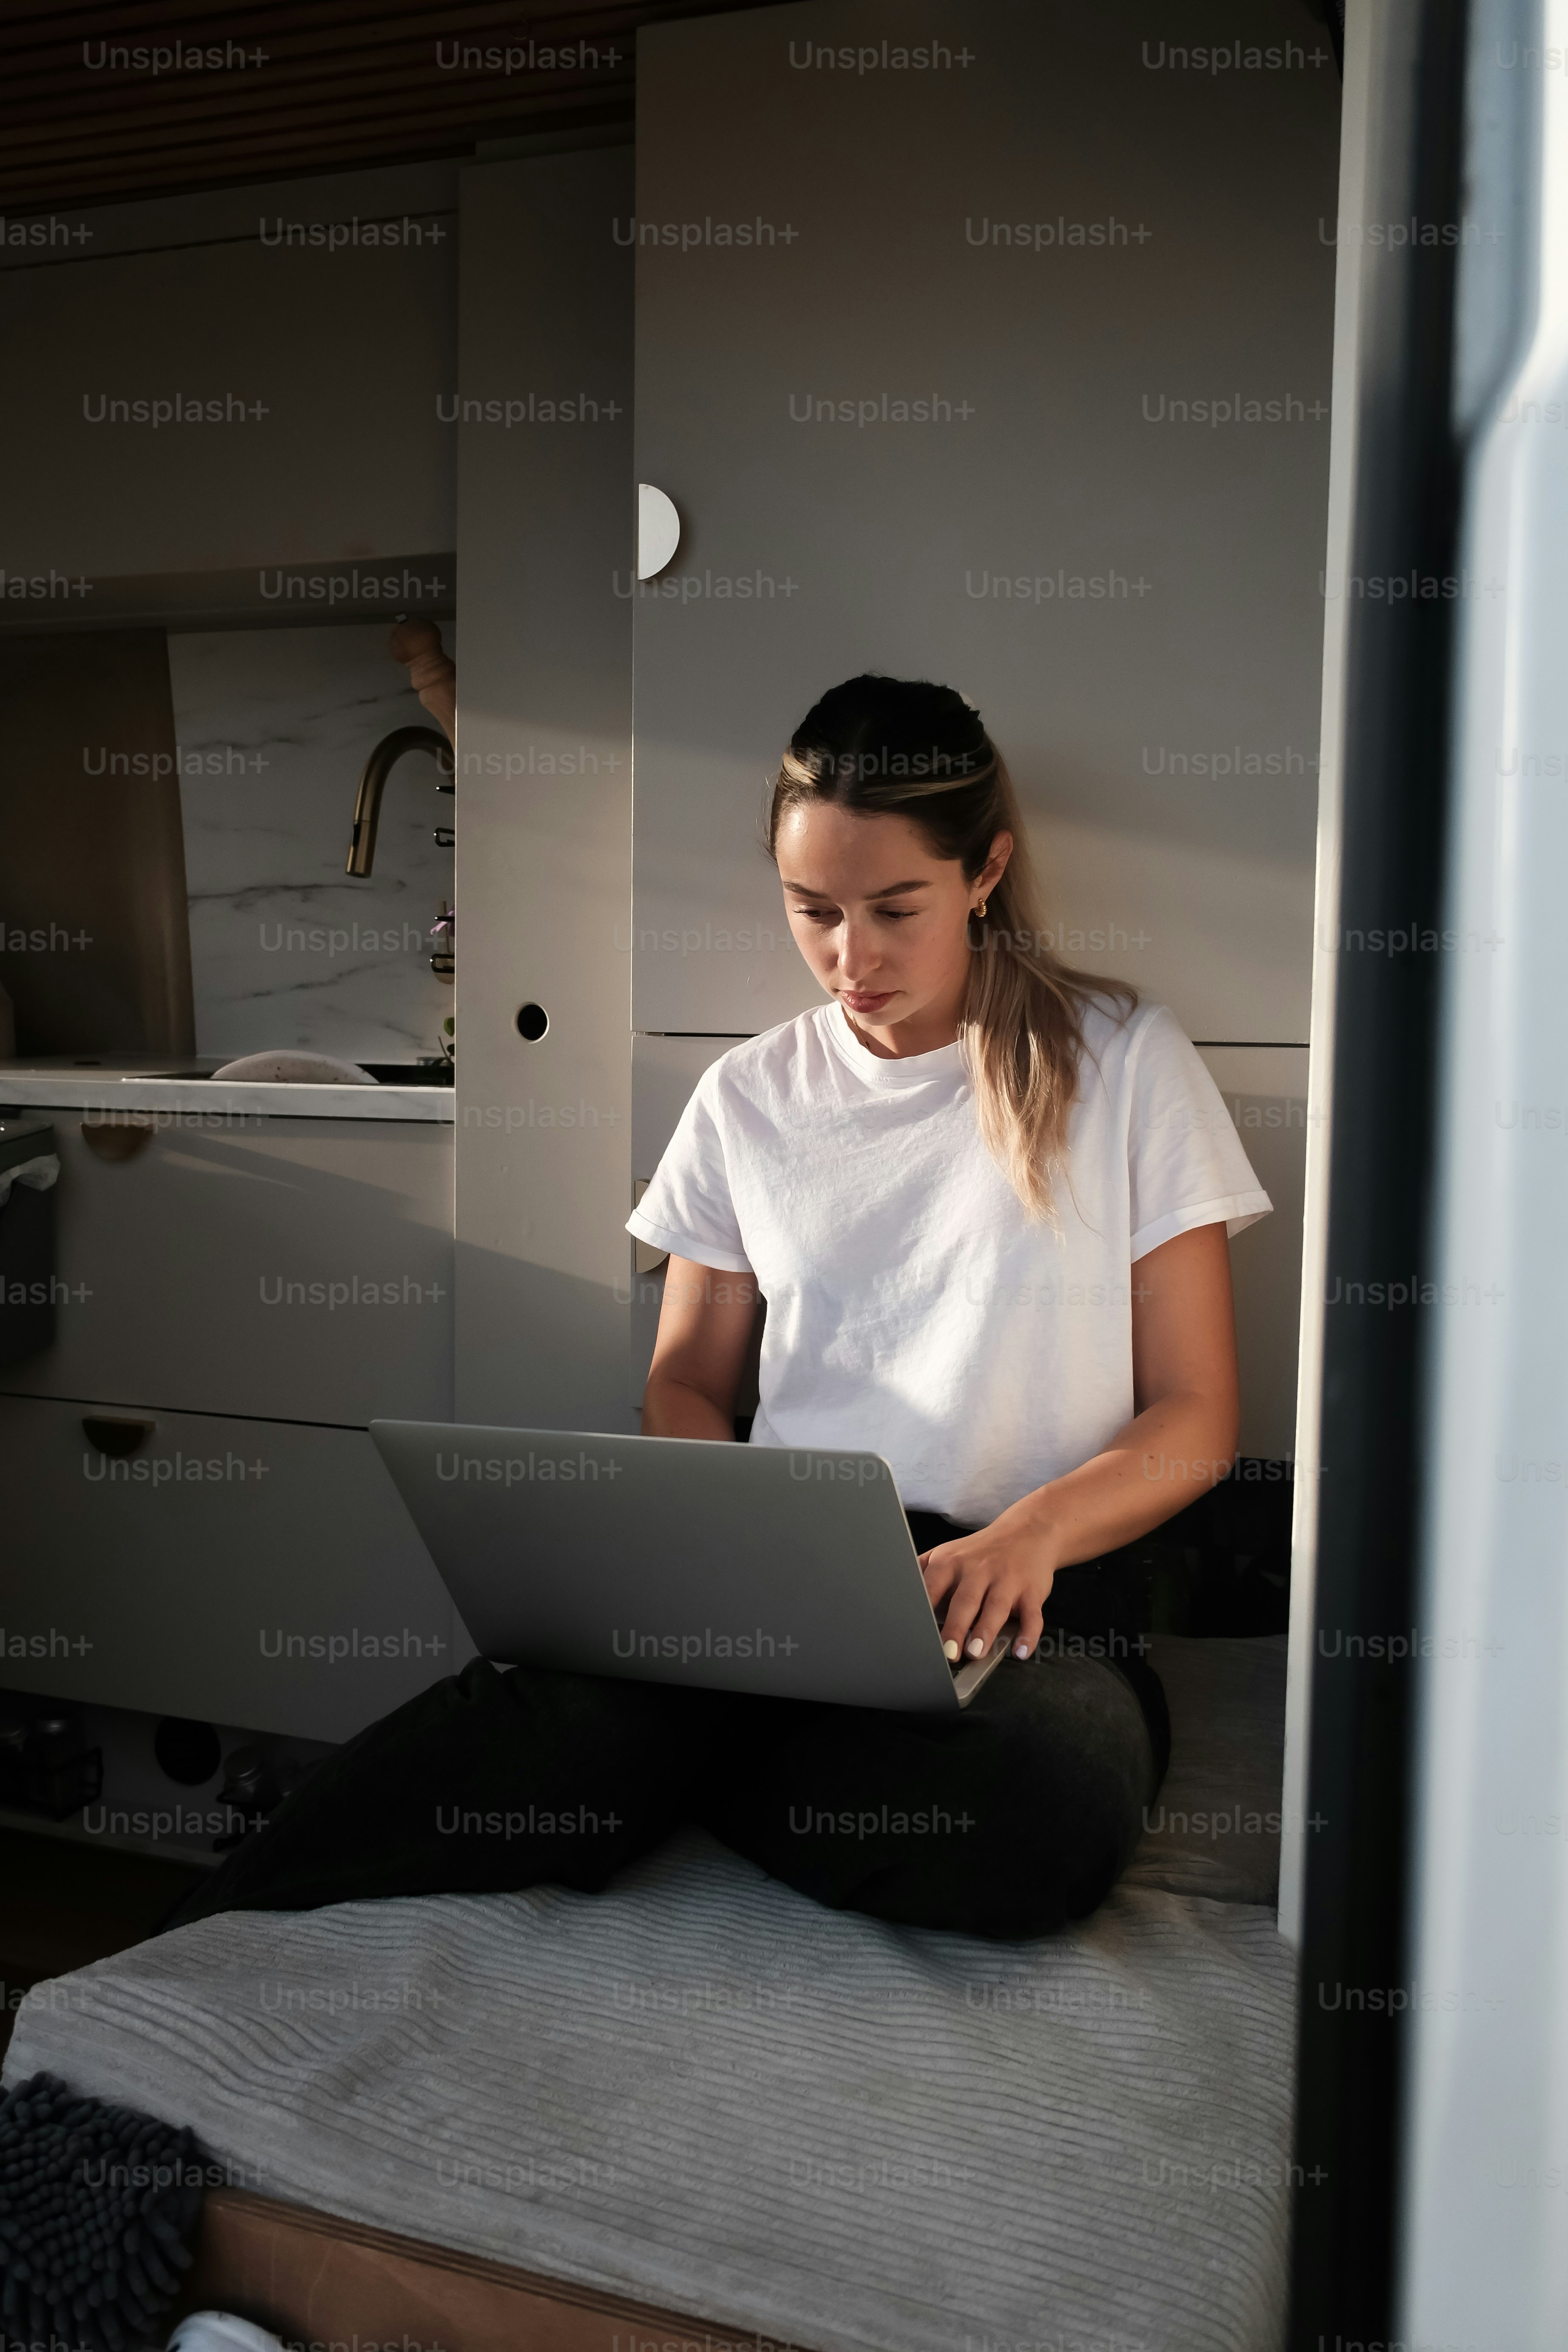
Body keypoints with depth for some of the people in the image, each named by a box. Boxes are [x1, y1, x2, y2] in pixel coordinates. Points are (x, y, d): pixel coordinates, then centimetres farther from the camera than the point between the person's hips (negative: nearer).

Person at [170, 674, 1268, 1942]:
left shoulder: (1122, 1061, 5)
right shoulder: (750, 1096, 14)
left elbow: (1196, 1416, 4)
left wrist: (1029, 1531, -16)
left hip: (1024, 1594, 0)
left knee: (1038, 1815, -37)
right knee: (548, 1716, -34)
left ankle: (652, 1776, -16)